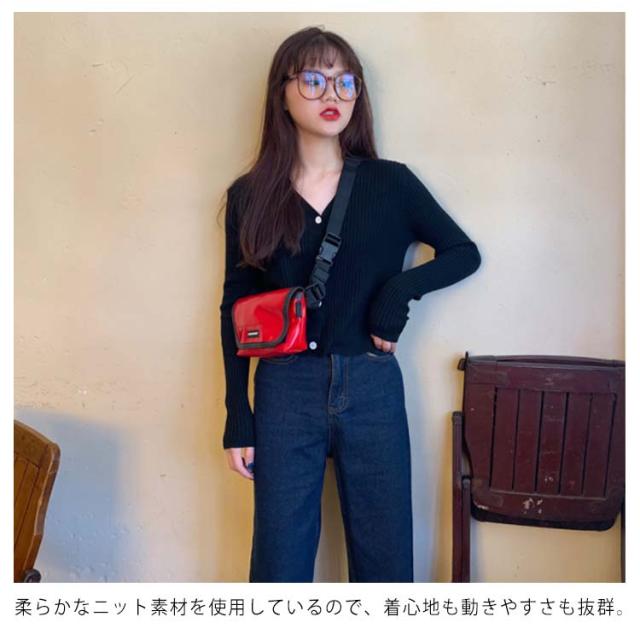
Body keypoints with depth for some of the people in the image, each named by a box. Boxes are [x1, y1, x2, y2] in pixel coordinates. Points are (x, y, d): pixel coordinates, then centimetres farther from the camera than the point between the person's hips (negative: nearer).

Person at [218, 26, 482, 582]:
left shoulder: (390, 183, 0)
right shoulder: (250, 196, 2)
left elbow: (464, 253, 8)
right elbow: (235, 309, 4)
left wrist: (402, 287, -12)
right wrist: (238, 419, 2)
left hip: (372, 389, 0)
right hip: (285, 392, 0)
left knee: (384, 555, 12)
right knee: (279, 557, 10)